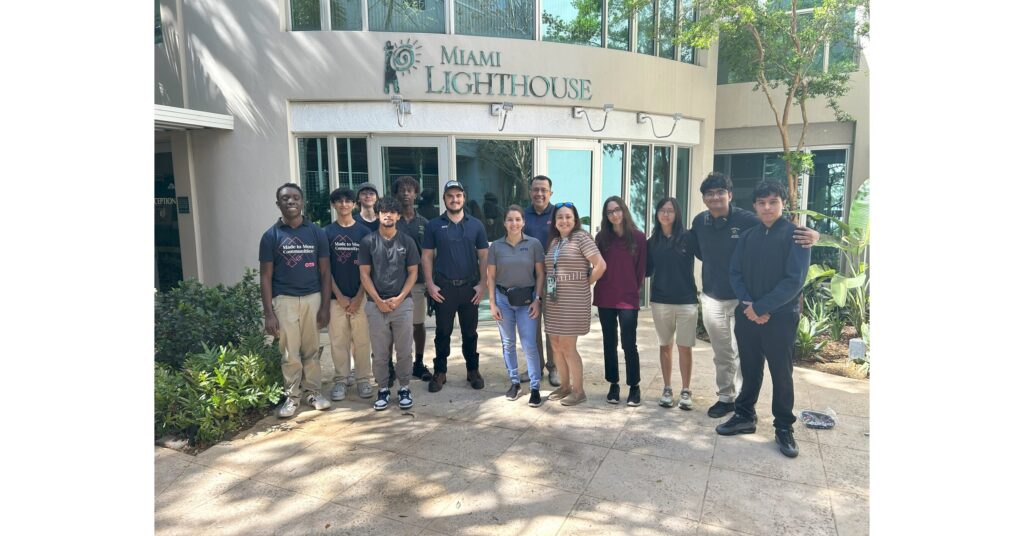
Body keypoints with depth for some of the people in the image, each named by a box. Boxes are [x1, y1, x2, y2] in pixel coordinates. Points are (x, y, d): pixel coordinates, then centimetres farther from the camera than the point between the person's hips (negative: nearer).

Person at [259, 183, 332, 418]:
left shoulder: (316, 232, 4)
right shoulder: (271, 236, 1)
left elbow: (325, 271, 5)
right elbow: (265, 277, 0)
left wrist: (325, 306, -1)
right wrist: (268, 313, -6)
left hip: (312, 298, 1)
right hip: (285, 300, -1)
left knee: (312, 349, 9)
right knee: (290, 352, 2)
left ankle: (312, 391, 22)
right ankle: (291, 396, 16)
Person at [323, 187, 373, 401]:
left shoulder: (364, 232, 4)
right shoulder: (327, 232, 4)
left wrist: (359, 297, -7)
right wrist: (339, 296, -6)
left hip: (360, 296, 0)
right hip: (336, 296, 0)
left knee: (361, 340, 3)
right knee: (338, 340, 4)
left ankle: (363, 380, 14)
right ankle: (340, 381, 16)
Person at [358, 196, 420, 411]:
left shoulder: (407, 241, 4)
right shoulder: (368, 242, 3)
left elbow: (413, 272, 3)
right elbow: (364, 274, 1)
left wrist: (399, 298, -8)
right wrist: (378, 300, -8)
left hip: (402, 303, 0)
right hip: (376, 304, 0)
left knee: (404, 351, 5)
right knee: (379, 353, 7)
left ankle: (404, 388, 19)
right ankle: (383, 389, 20)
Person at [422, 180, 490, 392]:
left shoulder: (475, 225, 4)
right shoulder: (434, 225, 1)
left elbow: (483, 256, 4)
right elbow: (427, 256, 2)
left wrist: (482, 284, -3)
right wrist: (430, 284, -6)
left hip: (470, 287, 1)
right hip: (443, 287, -1)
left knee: (470, 331, 11)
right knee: (443, 332, 7)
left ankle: (473, 370, 23)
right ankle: (440, 372, 18)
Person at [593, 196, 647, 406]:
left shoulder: (638, 237, -1)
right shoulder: (602, 237, 4)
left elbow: (641, 268, 2)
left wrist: (634, 289, 1)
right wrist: (602, 287, 0)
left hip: (628, 299, -3)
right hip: (605, 299, 3)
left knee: (629, 344, -3)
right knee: (610, 343, 10)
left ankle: (634, 386, 12)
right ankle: (613, 384, 22)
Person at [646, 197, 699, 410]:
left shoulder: (688, 237, -3)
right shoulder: (652, 241, 6)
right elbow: (647, 269, 8)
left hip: (686, 300, -2)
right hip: (660, 301, 3)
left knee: (684, 347, 3)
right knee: (665, 346, 11)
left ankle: (686, 391, 15)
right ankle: (667, 389, 22)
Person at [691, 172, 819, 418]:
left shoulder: (746, 220, -15)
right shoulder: (699, 222, -2)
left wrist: (809, 235, -37)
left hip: (742, 297, -4)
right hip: (711, 298, 4)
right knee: (722, 353, 16)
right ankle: (726, 397, 31)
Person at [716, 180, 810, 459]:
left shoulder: (795, 235, -6)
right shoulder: (747, 236, 8)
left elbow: (794, 280, -14)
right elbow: (735, 273, 5)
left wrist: (761, 307, -17)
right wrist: (748, 304, -11)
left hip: (780, 317, -4)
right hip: (747, 315, 4)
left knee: (781, 373, 6)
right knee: (750, 369, 14)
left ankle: (784, 428, 19)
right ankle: (745, 416, 28)